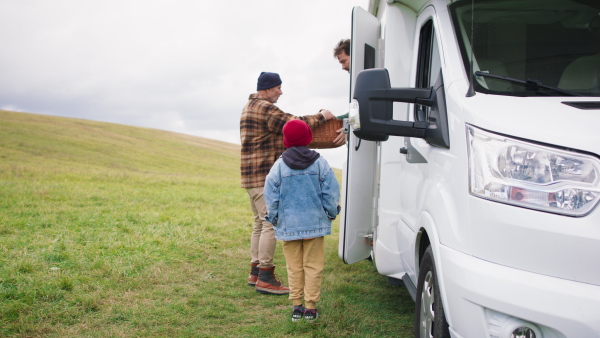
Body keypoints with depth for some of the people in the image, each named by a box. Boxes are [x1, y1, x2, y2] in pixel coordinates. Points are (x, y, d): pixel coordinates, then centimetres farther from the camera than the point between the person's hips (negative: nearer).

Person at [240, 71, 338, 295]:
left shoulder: (250, 107, 20)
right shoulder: (265, 109, -13)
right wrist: (321, 117, -6)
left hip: (251, 176, 11)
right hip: (264, 176, -11)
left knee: (261, 223, 15)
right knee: (271, 223, -10)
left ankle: (255, 272, 19)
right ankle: (265, 277, -9)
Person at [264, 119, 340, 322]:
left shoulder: (279, 165, -4)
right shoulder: (320, 163, -3)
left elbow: (270, 196, -2)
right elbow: (331, 192, -2)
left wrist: (274, 218, 11)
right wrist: (331, 213, 11)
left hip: (288, 225, 0)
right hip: (315, 224, 0)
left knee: (294, 267, 10)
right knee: (313, 266, 7)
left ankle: (296, 306, 14)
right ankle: (311, 307, 8)